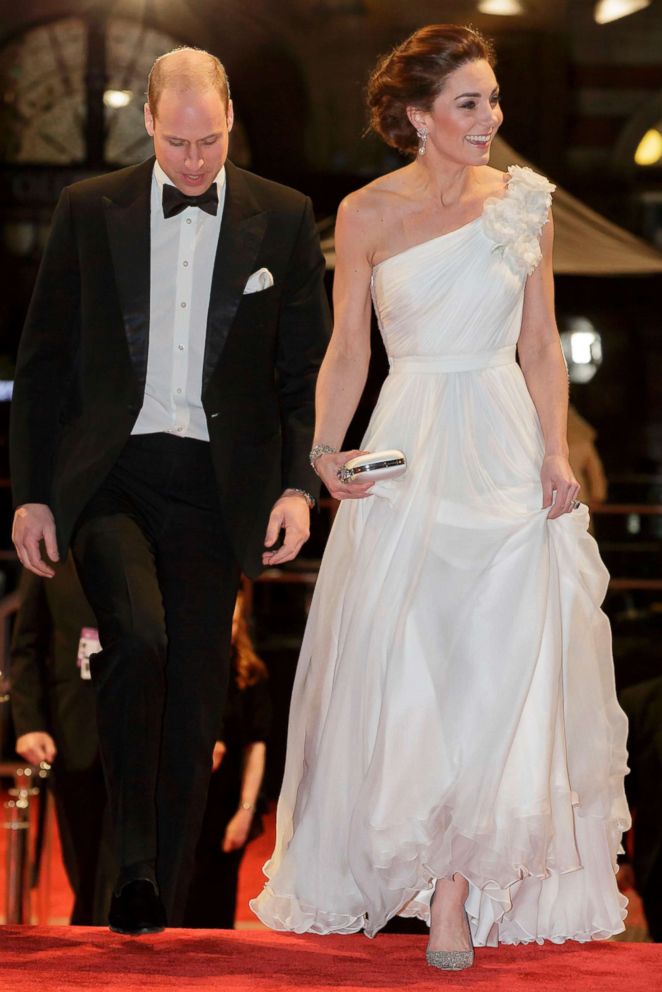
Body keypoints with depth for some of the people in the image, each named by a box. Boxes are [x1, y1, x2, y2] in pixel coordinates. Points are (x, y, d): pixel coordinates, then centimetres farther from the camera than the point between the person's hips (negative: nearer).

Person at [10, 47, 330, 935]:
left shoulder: (283, 219, 6)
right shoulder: (90, 210, 5)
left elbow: (309, 368, 7)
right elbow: (44, 361, 6)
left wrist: (299, 486, -4)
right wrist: (32, 493, 1)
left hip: (216, 486, 1)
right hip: (107, 474, -1)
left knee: (194, 701, 4)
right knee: (137, 635, -27)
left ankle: (164, 909, 15)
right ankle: (132, 861, -16)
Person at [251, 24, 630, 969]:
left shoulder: (524, 205, 4)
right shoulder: (366, 214, 1)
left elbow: (541, 345, 8)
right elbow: (347, 352, 4)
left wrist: (556, 455, -3)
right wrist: (328, 448, -11)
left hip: (506, 455, 1)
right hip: (408, 457, -1)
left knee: (498, 672, -3)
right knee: (397, 671, 1)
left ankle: (456, 893, 2)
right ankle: (402, 863, 19)